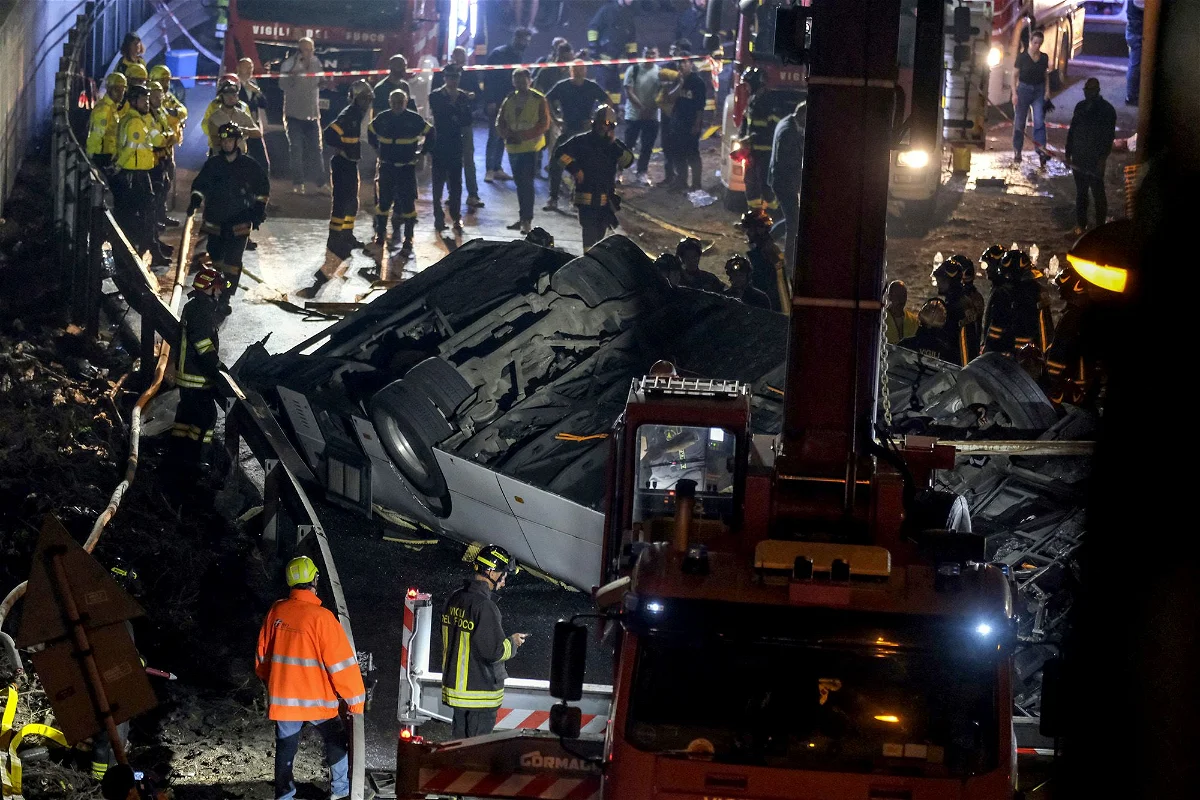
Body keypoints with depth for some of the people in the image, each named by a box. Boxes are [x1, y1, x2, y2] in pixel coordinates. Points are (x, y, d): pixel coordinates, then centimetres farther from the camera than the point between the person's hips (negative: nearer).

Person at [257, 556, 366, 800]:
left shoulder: (277, 612, -4)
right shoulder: (321, 617, -19)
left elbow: (263, 652, 9)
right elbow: (342, 662, -17)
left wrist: (268, 682, 26)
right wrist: (355, 700, -8)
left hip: (282, 697, 4)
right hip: (317, 699, -4)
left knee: (285, 748, 13)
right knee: (336, 741, 16)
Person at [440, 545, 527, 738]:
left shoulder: (455, 598, 7)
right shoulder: (484, 606, -22)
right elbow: (494, 651, -23)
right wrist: (512, 643, -2)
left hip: (454, 686, 9)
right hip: (479, 693, -9)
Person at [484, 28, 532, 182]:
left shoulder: (518, 56, 12)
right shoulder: (498, 54, -10)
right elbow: (489, 78, -14)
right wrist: (490, 101, -19)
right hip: (495, 104, -7)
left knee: (503, 137, 7)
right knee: (494, 136, -7)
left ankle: (497, 169, 10)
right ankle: (490, 170, -4)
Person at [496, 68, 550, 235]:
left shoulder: (538, 100, -5)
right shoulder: (509, 100, 10)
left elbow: (544, 124, -10)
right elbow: (500, 121, 11)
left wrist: (523, 135, -20)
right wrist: (506, 133, -12)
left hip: (530, 147, -6)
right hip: (513, 147, 6)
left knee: (526, 183, -11)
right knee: (519, 183, 12)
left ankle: (527, 220, -10)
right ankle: (524, 218, 22)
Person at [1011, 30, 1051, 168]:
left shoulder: (1044, 58, 5)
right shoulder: (1022, 57, -5)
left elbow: (1046, 75, 14)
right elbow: (1015, 75, -3)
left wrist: (1047, 91, 2)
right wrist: (1014, 93, -11)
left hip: (1039, 91, 2)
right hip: (1024, 89, -2)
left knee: (1039, 121, -11)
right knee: (1019, 122, 5)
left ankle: (1041, 151, -17)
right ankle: (1017, 153, 16)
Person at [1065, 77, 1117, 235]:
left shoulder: (1107, 110, -9)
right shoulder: (1080, 106, 9)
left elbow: (1109, 136, -11)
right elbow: (1072, 130, 15)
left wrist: (1102, 159, -16)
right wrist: (1068, 153, 12)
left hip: (1096, 160, -6)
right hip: (1079, 158, 6)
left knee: (1098, 193, -3)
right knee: (1081, 192, 12)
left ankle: (1100, 226, 3)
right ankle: (1080, 224, 21)